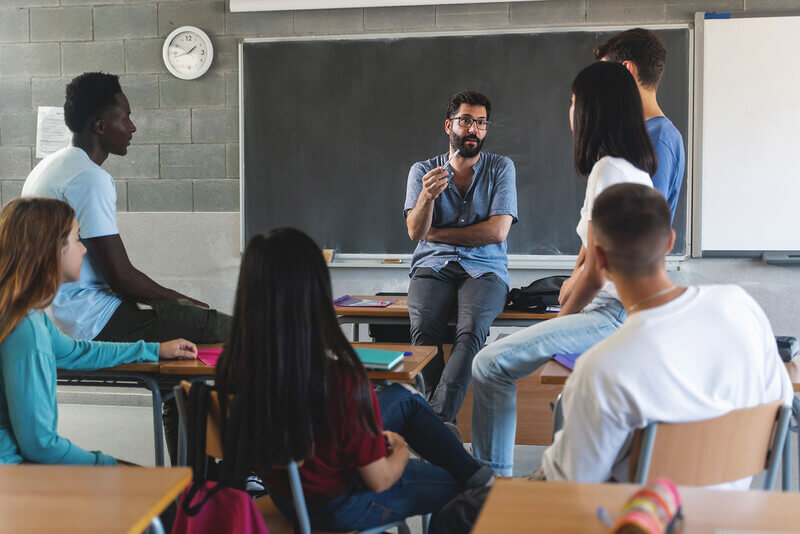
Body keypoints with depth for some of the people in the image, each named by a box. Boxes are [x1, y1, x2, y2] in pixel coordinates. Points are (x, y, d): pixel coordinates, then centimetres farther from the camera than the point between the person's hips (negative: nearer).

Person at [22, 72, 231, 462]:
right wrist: (185, 302, -5)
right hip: (91, 323, -11)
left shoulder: (49, 167, 16)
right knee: (229, 332, -10)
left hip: (59, 314, 11)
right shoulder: (91, 178, -17)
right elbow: (121, 275, -20)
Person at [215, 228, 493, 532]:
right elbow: (379, 480, -24)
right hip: (338, 507, -6)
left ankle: (472, 471, 42)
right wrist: (399, 449, 1)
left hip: (282, 495, 6)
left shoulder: (231, 367, -20)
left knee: (404, 398, 23)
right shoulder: (340, 379, -38)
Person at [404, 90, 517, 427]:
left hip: (484, 269, -1)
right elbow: (415, 231, -2)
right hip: (433, 267, 1)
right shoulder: (422, 170, 12)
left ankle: (436, 417, -43)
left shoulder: (501, 168, 9)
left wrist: (435, 233, 0)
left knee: (472, 330, -34)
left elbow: (497, 231, -4)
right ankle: (445, 425, -33)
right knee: (424, 329, -32)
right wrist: (427, 196, -24)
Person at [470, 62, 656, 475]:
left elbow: (596, 272, -17)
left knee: (491, 364, -17)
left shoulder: (608, 170, -16)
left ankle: (492, 474, -10)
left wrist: (560, 319, -4)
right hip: (634, 312, 11)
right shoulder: (634, 167, 15)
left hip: (614, 316, -11)